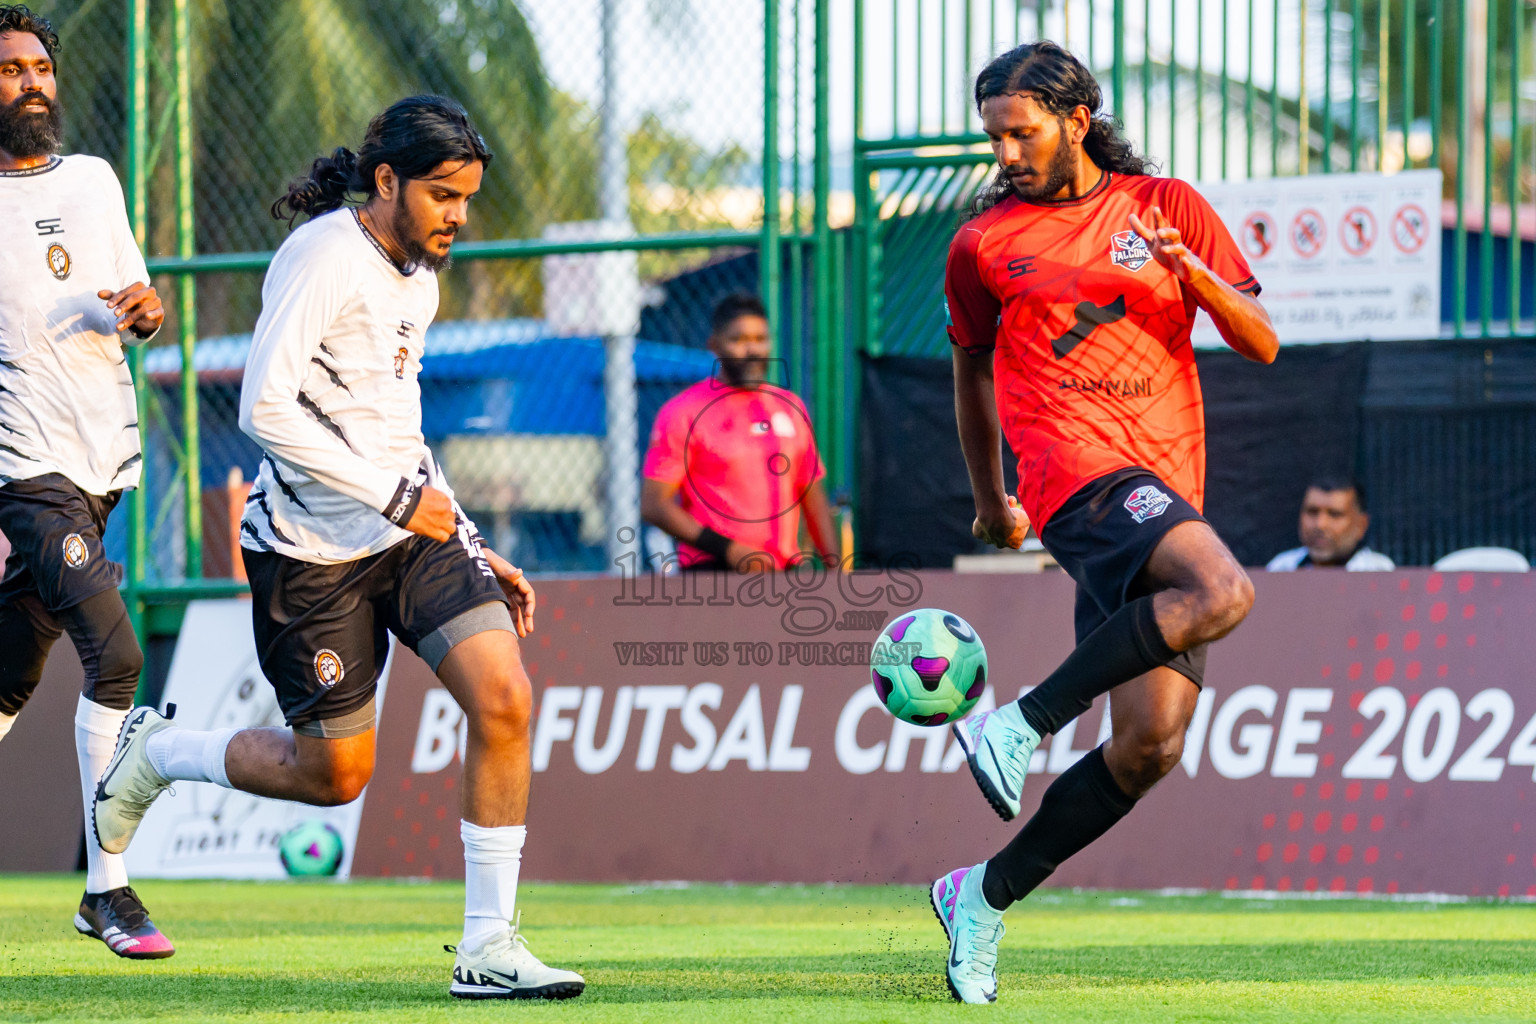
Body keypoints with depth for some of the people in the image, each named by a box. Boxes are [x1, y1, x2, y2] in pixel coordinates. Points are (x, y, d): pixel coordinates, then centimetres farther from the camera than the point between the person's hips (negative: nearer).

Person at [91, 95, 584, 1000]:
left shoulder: (419, 275, 12)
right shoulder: (326, 257, -16)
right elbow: (266, 409, -24)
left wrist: (476, 553, 18)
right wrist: (396, 497, -22)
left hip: (414, 527, 7)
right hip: (314, 550, -7)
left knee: (505, 700, -13)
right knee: (335, 774, 2)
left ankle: (488, 947, -7)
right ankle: (159, 754, 29)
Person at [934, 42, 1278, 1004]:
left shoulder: (1167, 207, 13)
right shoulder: (985, 244, 10)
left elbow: (1262, 343, 9)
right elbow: (973, 366, 26)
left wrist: (1192, 273, -10)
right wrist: (990, 498, 31)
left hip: (1171, 490, 4)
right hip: (1080, 468, -4)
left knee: (1151, 744, -4)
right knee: (1224, 593, -33)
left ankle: (986, 894, 8)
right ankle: (1022, 723, -26)